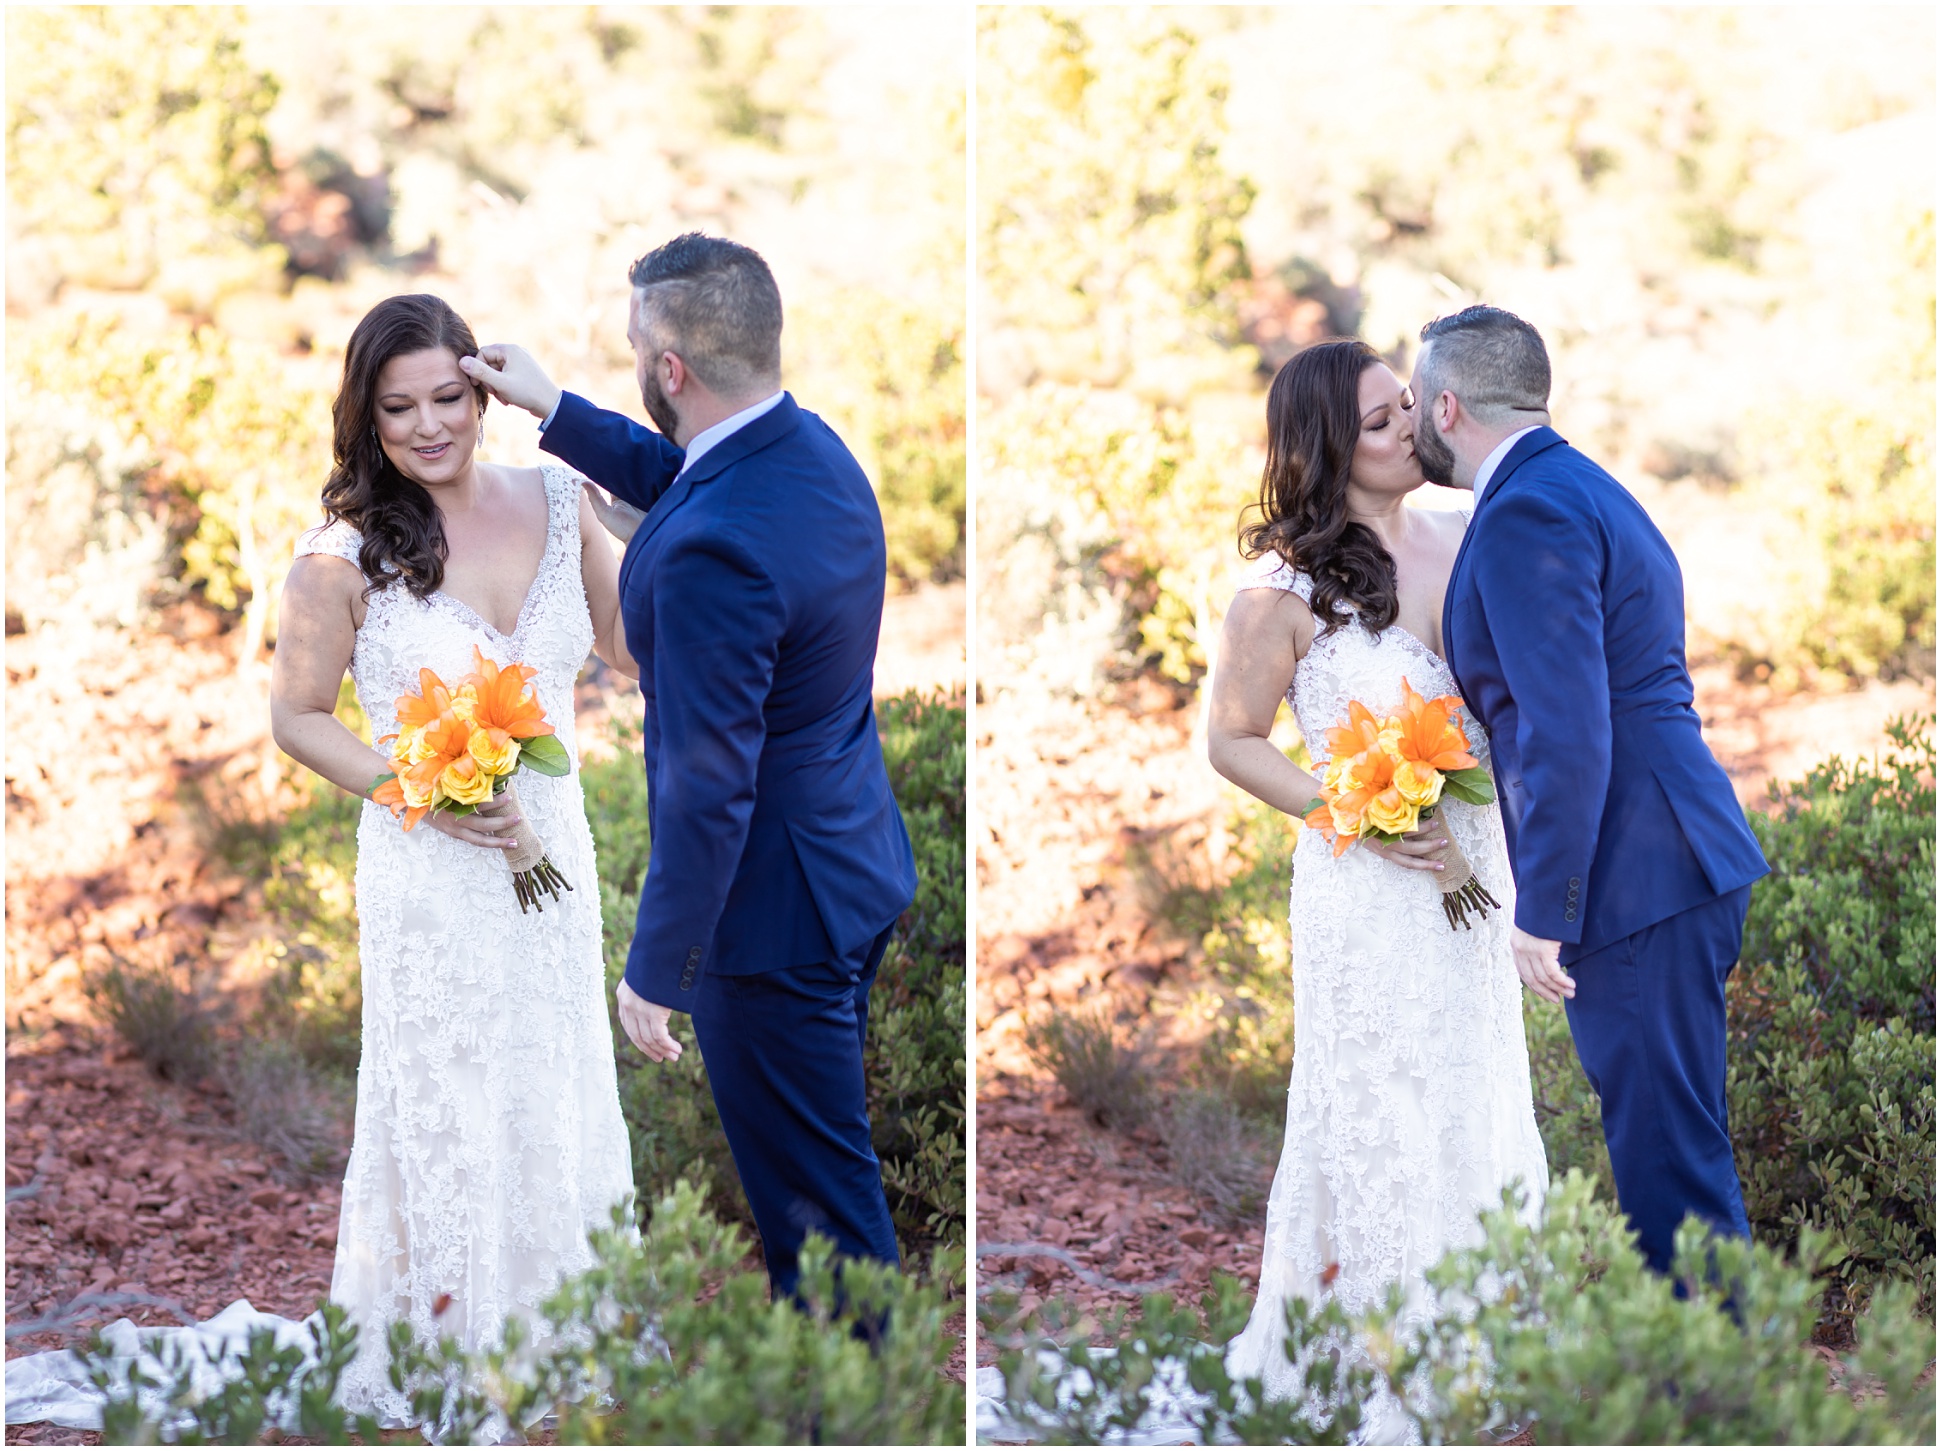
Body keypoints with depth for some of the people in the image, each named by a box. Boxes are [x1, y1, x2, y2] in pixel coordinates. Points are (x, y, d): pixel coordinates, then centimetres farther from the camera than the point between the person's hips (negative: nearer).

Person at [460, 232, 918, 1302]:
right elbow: (675, 473, 24)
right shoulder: (811, 448, -2)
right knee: (828, 1159, 25)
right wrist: (552, 410, 26)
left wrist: (654, 971, -18)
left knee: (819, 1193, 5)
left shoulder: (713, 551, -31)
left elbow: (707, 793, -27)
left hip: (774, 912, -10)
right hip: (858, 865, 10)